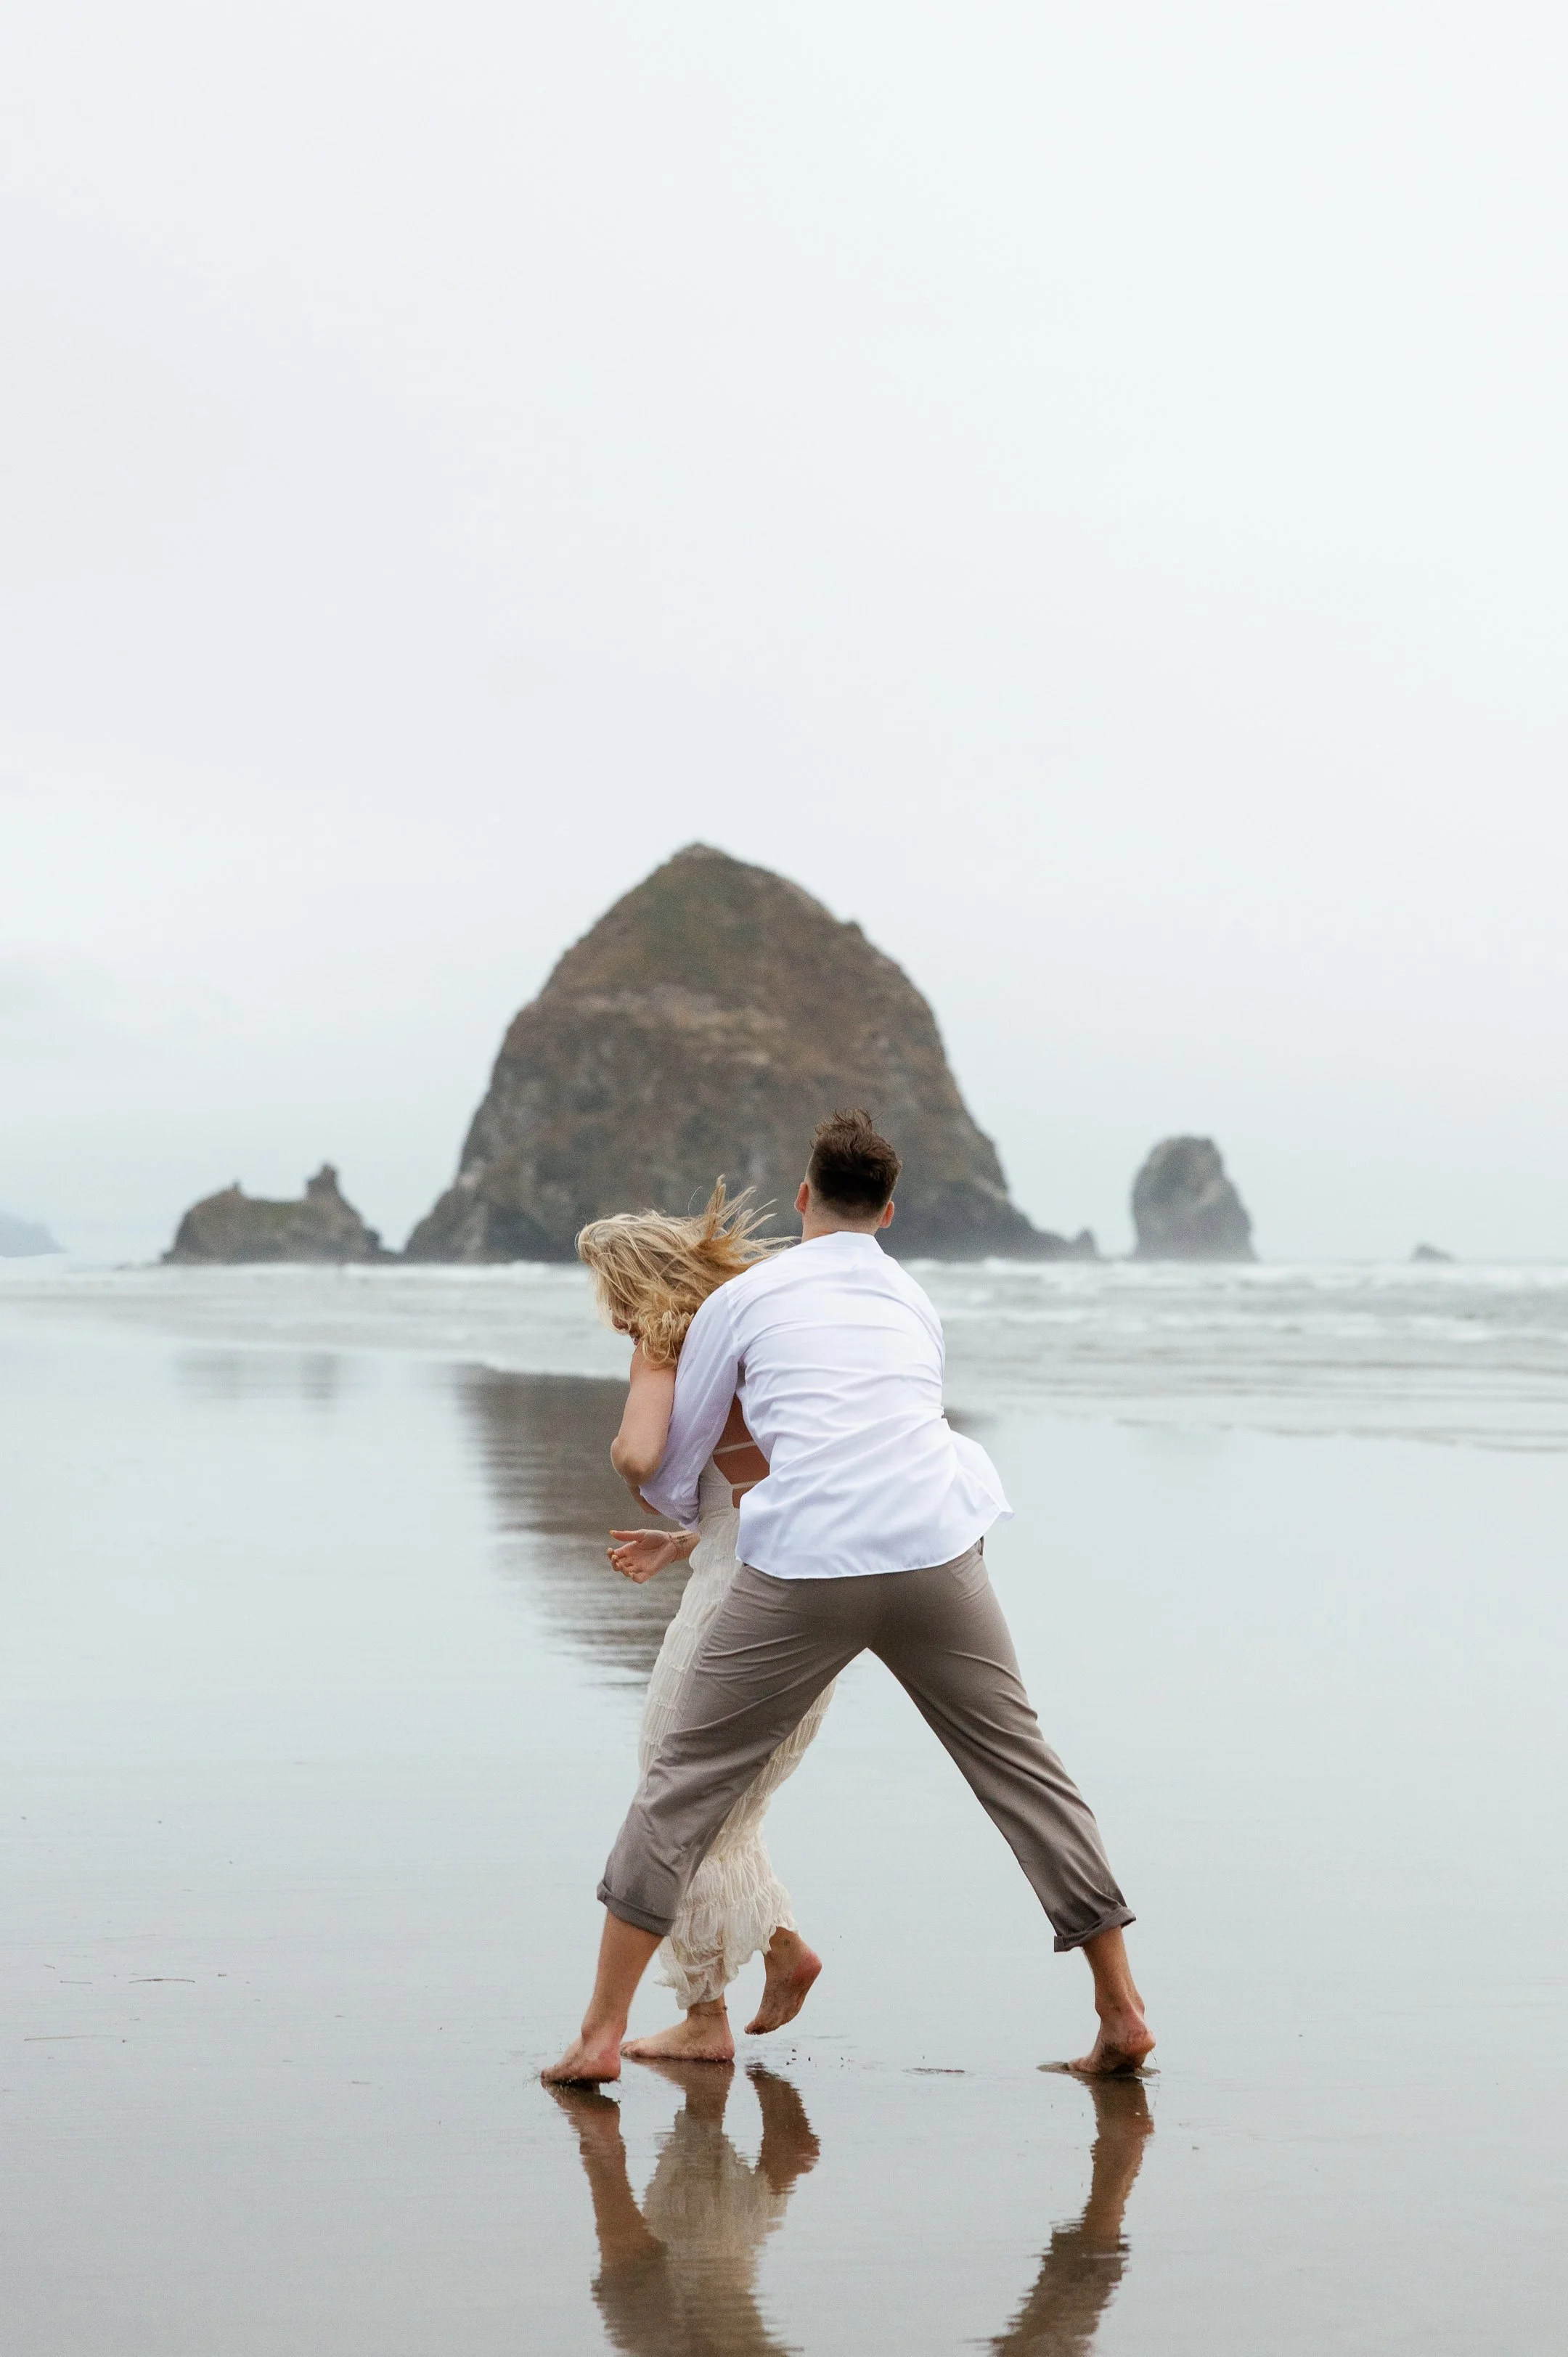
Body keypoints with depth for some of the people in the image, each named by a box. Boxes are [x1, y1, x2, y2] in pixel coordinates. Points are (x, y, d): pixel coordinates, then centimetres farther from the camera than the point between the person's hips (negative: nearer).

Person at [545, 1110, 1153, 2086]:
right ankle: (1122, 2011, 15)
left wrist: (679, 1516, 46)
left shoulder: (742, 1299, 14)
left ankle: (601, 2032, 6)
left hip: (806, 1566, -2)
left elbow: (670, 1476, 21)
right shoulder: (917, 1303, 24)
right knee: (1023, 1769, 14)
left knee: (687, 1781, 8)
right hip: (936, 1552, 3)